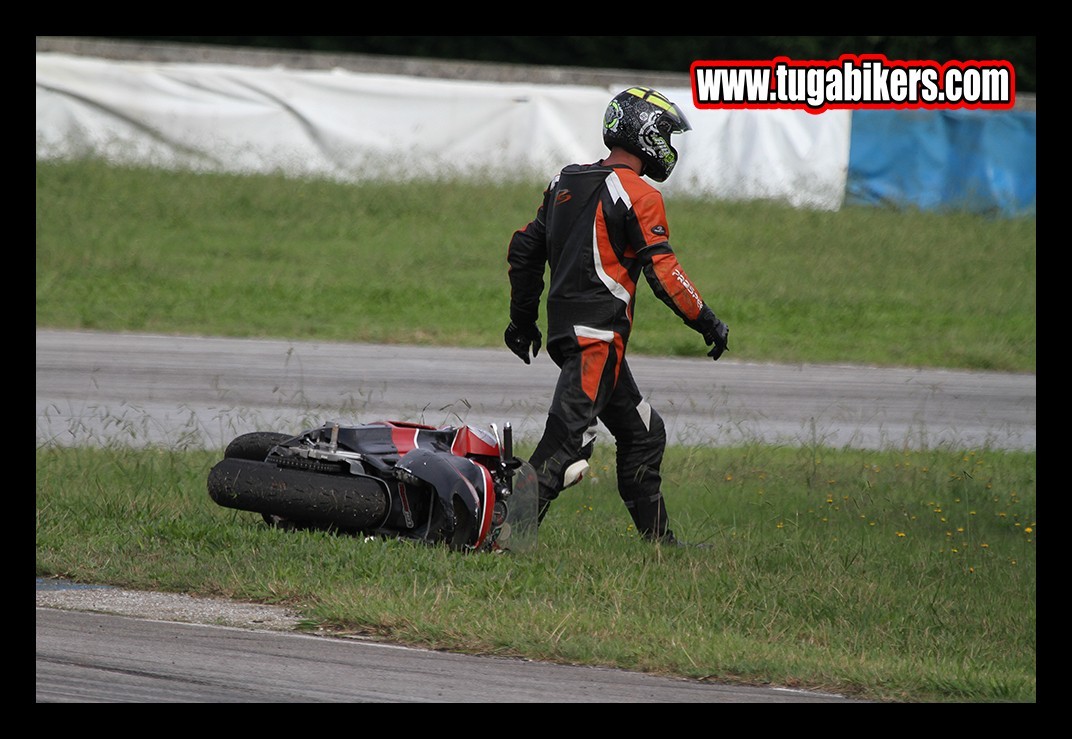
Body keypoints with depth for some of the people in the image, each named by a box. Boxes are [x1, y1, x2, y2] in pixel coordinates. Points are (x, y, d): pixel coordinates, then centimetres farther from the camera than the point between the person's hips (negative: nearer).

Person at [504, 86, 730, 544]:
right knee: (567, 441, -16)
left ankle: (657, 539, 22)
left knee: (643, 433, 18)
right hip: (598, 334, -9)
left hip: (565, 331, 9)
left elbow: (524, 249, 19)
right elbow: (662, 272, -14)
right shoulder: (639, 196, -9)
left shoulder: (566, 182, 15)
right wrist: (707, 322, -4)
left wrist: (523, 318, 28)